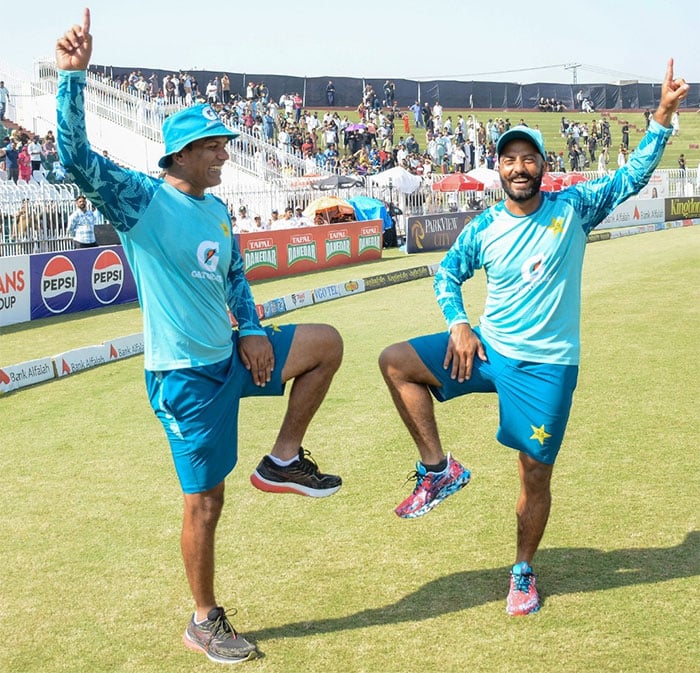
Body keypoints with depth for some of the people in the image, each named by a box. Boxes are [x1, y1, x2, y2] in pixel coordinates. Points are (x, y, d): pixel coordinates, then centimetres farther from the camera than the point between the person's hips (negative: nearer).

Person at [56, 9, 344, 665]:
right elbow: (77, 155, -29)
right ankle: (204, 623, 21)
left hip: (232, 357, 7)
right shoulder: (140, 198, -14)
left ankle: (282, 461, 13)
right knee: (204, 502, 2)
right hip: (186, 375, -7)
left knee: (326, 343, 8)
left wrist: (253, 332, 5)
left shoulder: (216, 209, 8)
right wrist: (72, 76, -40)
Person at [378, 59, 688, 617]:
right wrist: (458, 325, -3)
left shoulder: (573, 208, -7)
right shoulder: (483, 229, 0)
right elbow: (447, 274, 13)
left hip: (547, 363, -3)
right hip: (487, 348, 3)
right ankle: (440, 468, -2)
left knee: (535, 472, 3)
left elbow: (632, 177, -10)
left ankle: (524, 572, 25)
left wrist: (662, 116, -22)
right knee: (396, 361, -12)